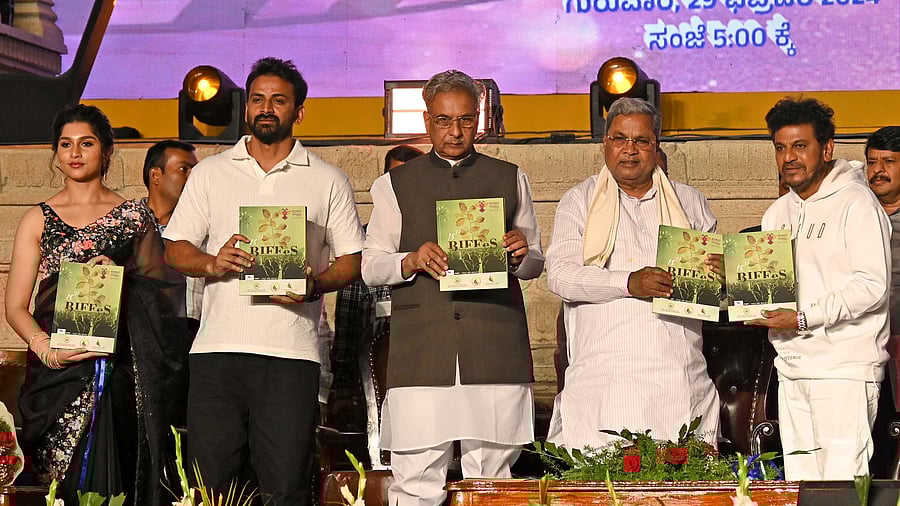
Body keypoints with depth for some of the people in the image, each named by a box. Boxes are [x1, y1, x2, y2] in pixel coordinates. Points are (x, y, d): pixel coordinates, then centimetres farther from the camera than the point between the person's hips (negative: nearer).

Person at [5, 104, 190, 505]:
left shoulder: (134, 216, 11)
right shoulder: (39, 219, 11)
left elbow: (160, 289, 9)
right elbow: (15, 306, 5)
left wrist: (119, 275, -10)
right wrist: (45, 348, -13)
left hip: (120, 370, 0)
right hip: (58, 370, 0)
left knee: (110, 474, -8)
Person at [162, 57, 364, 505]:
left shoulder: (328, 181, 12)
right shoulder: (210, 173, 15)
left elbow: (352, 260, 10)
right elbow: (175, 249, 13)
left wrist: (314, 284, -10)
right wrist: (211, 263, -9)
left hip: (291, 353, -1)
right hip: (217, 349, 1)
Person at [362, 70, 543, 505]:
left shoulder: (511, 180, 19)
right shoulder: (394, 185, 15)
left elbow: (535, 265, 20)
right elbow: (370, 267, 11)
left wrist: (521, 255, -3)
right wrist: (410, 261, -9)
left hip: (495, 352, 1)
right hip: (421, 352, -1)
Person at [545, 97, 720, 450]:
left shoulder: (690, 203, 20)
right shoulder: (579, 202, 11)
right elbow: (560, 275, -3)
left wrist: (720, 275, -3)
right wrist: (628, 283, -16)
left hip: (680, 379, 2)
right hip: (603, 377, -2)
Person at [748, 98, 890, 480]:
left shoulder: (856, 203, -7)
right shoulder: (778, 213, 17)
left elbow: (872, 285, -15)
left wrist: (804, 318, -18)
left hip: (844, 368, -7)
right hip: (791, 369, 8)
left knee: (841, 485, -9)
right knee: (799, 485, 8)